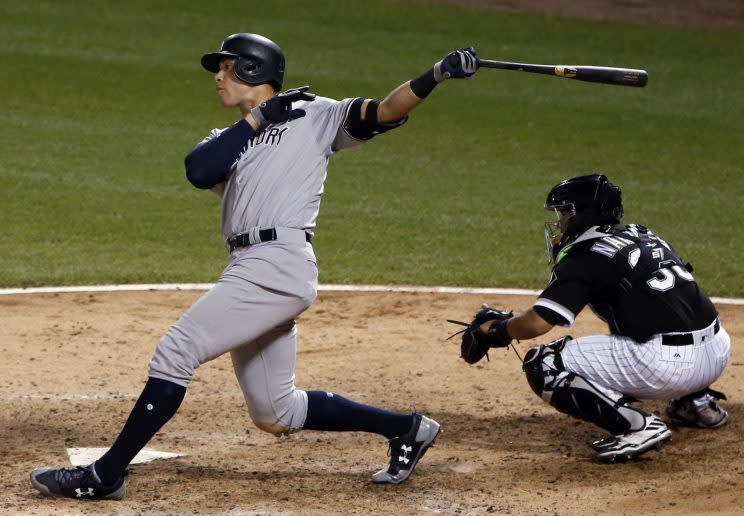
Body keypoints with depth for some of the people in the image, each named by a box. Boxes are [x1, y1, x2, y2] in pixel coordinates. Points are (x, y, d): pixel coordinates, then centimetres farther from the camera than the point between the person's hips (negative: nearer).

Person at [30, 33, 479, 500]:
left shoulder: (314, 116, 9)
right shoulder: (229, 139, 24)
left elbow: (385, 112, -1)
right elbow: (198, 171, 2)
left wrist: (437, 76, -16)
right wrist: (257, 117, 0)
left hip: (279, 264, -8)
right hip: (251, 270, 8)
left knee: (176, 352, -13)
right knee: (275, 415, 11)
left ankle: (105, 476, -8)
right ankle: (405, 428, 21)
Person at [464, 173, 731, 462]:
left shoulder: (585, 255, -3)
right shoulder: (645, 236, 20)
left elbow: (536, 324, -10)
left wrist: (496, 329, 10)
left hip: (668, 365, -8)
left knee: (541, 365, -3)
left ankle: (637, 426, -13)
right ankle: (698, 401, 26)